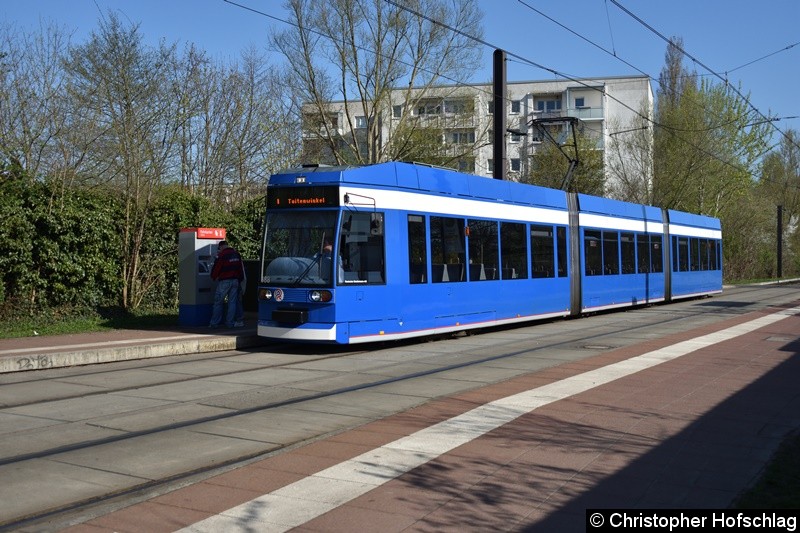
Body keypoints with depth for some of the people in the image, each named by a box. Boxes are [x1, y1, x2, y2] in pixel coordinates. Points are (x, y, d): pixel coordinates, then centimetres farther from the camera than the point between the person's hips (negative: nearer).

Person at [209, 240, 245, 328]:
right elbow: (241, 268, 17)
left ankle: (214, 323, 2)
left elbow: (216, 267, -8)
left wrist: (214, 277, 10)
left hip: (224, 281, -6)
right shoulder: (236, 254, 11)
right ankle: (230, 322, 5)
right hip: (235, 280, 6)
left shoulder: (222, 255, -11)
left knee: (218, 302, 2)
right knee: (232, 302, 7)